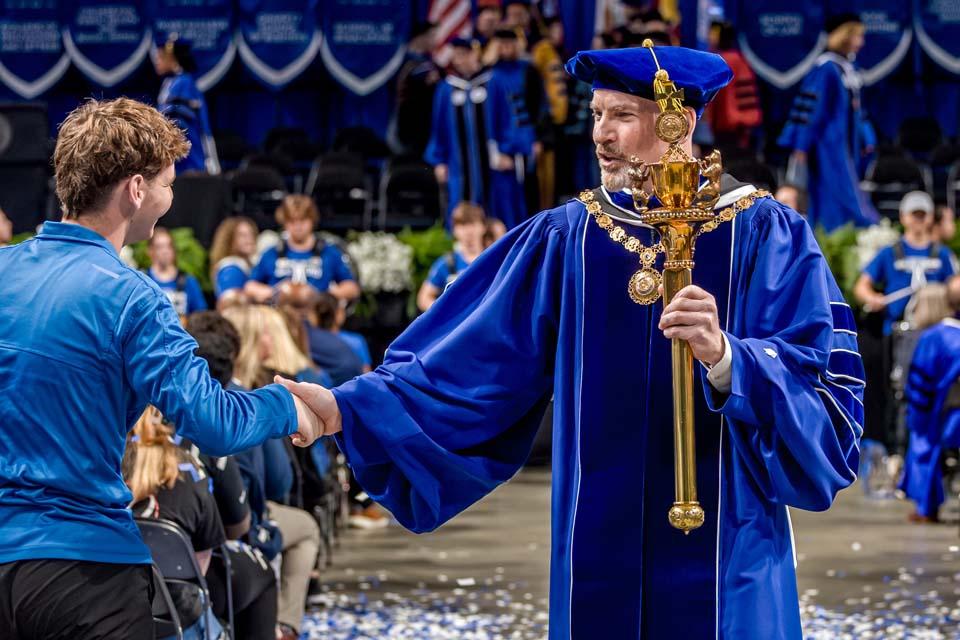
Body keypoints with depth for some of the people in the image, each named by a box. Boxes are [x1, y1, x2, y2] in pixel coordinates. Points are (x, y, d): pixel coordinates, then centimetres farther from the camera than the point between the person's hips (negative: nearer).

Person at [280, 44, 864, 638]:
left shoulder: (764, 236, -4)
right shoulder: (567, 238, 5)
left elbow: (828, 394, -12)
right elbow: (468, 361, 4)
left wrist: (726, 358, -31)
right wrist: (350, 408, -8)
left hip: (724, 553, -3)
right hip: (600, 550, 3)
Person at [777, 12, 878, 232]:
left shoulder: (847, 67, 12)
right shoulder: (825, 68, -15)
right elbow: (811, 106, -17)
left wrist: (864, 139, 19)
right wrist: (802, 145, -18)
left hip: (845, 144, 9)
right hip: (829, 145, -9)